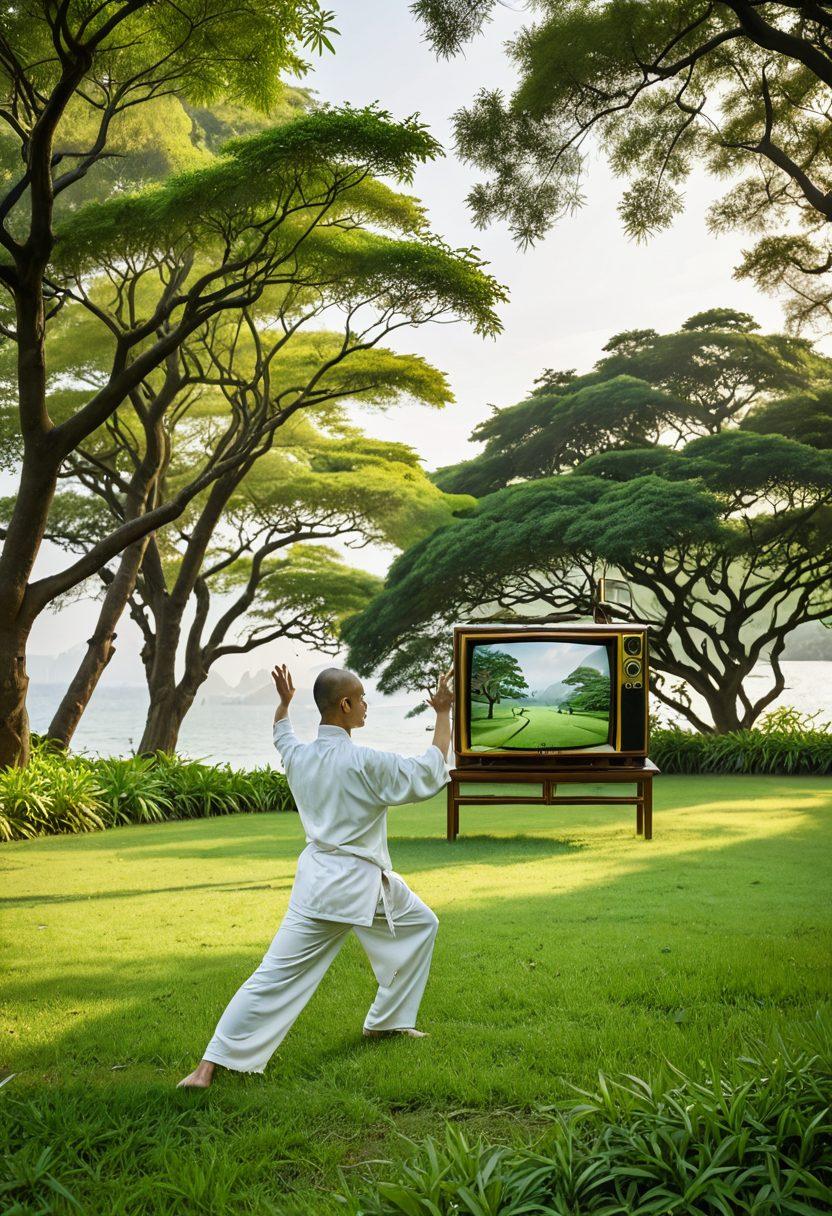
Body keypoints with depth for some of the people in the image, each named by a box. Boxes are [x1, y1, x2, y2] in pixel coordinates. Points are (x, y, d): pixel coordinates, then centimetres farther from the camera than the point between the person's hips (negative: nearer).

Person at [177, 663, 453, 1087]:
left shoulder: (299, 756, 0)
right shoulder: (365, 763, -17)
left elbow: (282, 737, 25)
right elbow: (429, 773, -9)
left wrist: (283, 702, 41)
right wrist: (443, 714, -2)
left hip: (317, 881, 4)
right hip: (362, 882, -4)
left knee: (275, 974, 3)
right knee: (421, 924, 22)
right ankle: (385, 1020, 28)